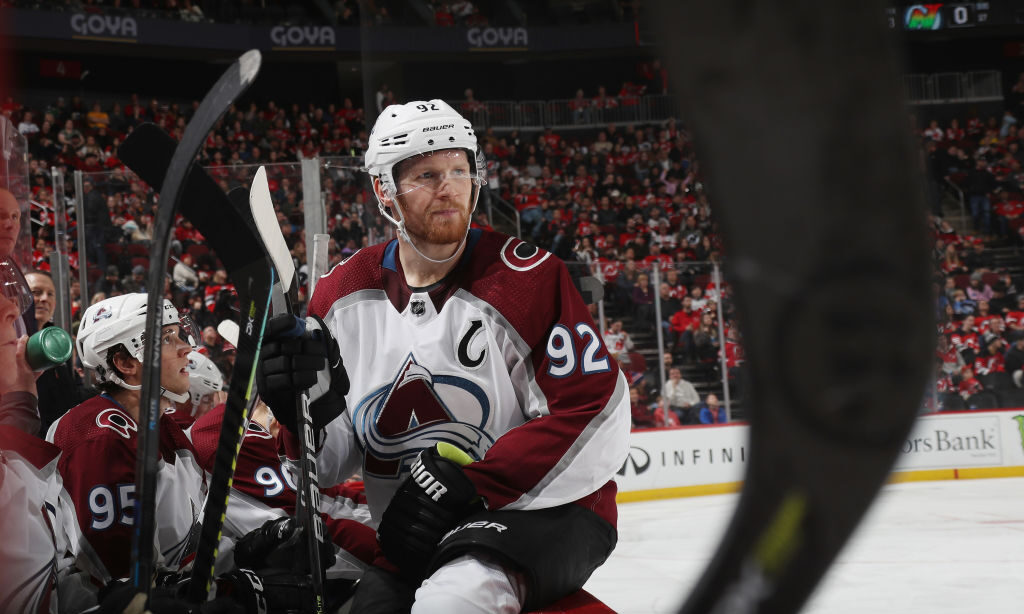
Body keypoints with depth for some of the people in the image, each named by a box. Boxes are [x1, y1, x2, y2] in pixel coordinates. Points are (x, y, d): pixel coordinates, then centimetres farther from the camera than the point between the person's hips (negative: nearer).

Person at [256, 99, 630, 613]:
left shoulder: (528, 277, -8)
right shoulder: (343, 295, 6)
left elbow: (594, 411, -16)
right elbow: (331, 463, 10)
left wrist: (467, 485, -21)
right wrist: (310, 407, -14)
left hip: (545, 510, -4)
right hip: (410, 542, 5)